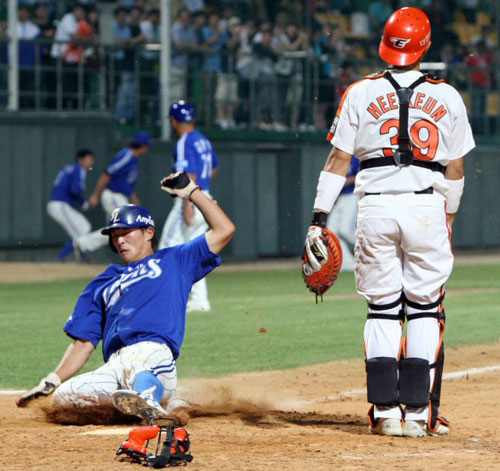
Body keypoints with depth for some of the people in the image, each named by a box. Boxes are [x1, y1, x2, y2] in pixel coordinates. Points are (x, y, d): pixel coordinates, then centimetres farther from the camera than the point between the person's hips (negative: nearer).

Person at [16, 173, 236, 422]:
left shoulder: (174, 261, 28)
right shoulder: (103, 285, 36)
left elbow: (224, 230, 23)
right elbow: (84, 342, 29)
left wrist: (190, 191, 26)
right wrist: (51, 382, 16)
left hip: (153, 353, -6)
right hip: (113, 369, 6)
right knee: (61, 397, -20)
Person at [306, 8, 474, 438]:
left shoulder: (361, 93, 3)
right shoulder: (446, 97, 5)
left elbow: (338, 160, 0)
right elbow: (456, 168, 9)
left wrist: (319, 218, 1)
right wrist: (448, 216, 22)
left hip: (376, 207, 1)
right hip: (427, 207, 0)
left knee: (382, 310, 8)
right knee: (425, 310, 6)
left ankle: (386, 412, 4)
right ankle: (418, 413, 1)